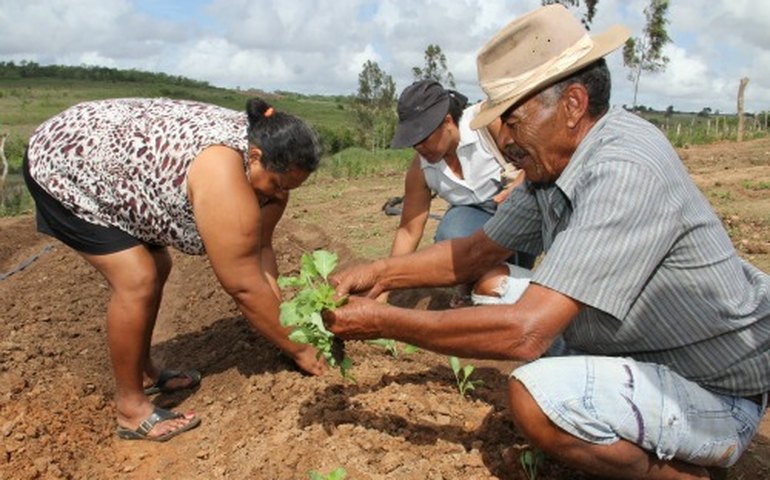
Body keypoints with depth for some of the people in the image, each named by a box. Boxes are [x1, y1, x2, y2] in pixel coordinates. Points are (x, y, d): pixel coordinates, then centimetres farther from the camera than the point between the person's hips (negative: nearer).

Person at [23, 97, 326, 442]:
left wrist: (280, 314, -13)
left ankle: (144, 373, 27)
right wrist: (298, 349, -21)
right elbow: (245, 287, -31)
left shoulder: (261, 151, -10)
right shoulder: (224, 182, -36)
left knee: (157, 268, 10)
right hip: (63, 166, -9)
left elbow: (259, 248, -8)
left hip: (102, 160, 9)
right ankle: (131, 409, -2)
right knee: (137, 280, -16)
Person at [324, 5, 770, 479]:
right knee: (490, 294, 9)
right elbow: (476, 253, 6)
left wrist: (384, 323, -26)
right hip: (644, 353, 9)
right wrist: (381, 273, -7)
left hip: (717, 398, -9)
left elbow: (525, 332, -35)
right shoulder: (553, 163, -3)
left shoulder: (624, 172, -30)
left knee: (536, 397, -31)